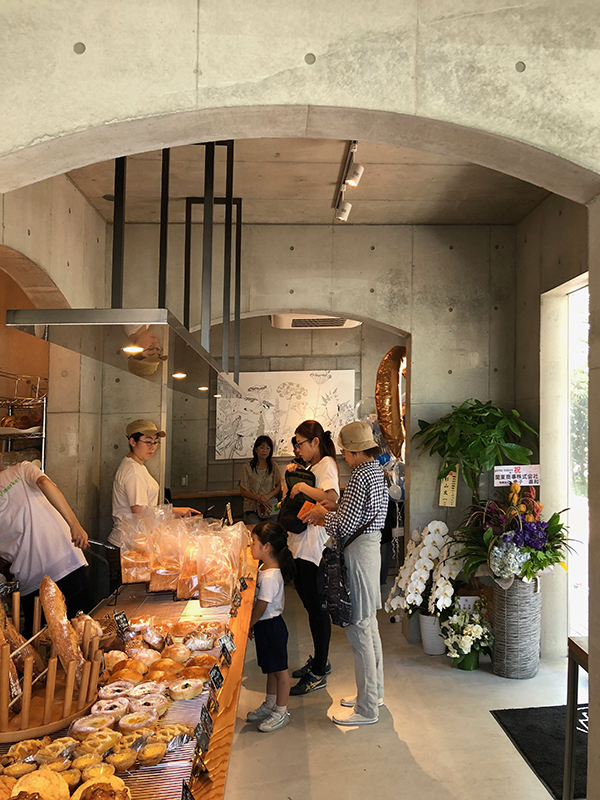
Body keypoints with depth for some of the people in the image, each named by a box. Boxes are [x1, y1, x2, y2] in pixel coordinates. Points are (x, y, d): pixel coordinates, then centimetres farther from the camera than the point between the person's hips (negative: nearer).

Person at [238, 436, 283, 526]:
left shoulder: (274, 467, 13)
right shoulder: (247, 468, 5)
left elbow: (279, 487, 11)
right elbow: (242, 492, 3)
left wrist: (268, 496, -10)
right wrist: (258, 497, -13)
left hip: (270, 507, 2)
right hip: (252, 508, -1)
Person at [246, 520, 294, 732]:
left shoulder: (270, 576, -27)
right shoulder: (266, 568, 3)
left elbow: (261, 607, -22)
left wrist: (248, 626, -9)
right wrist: (252, 626, 15)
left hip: (271, 627, -10)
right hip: (266, 625, 10)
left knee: (279, 669, 6)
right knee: (271, 668, 22)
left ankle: (281, 712, 19)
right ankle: (270, 704, 38)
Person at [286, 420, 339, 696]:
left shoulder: (327, 464, -12)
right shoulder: (312, 466, 17)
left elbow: (332, 496, -30)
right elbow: (294, 499, 27)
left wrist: (302, 486, -21)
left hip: (314, 548, -10)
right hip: (301, 545, 10)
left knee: (316, 608, -2)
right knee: (310, 605, 18)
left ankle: (318, 674, 8)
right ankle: (319, 660, 32)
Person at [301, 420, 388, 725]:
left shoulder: (360, 476, -19)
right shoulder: (377, 471, 10)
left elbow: (346, 525, -20)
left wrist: (323, 514, -4)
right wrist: (331, 510, 12)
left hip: (358, 552, -10)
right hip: (371, 544, 10)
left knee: (358, 628, -2)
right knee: (369, 624, 18)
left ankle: (367, 709, 8)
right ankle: (374, 692, 31)